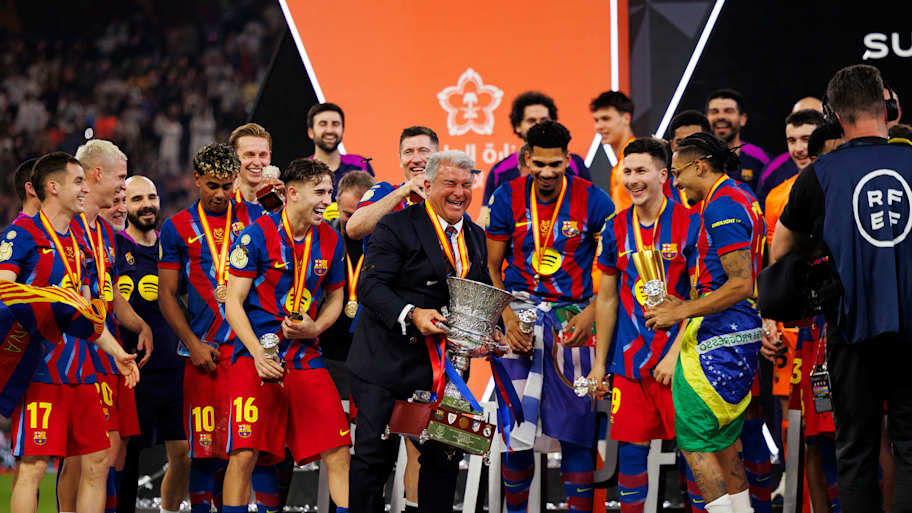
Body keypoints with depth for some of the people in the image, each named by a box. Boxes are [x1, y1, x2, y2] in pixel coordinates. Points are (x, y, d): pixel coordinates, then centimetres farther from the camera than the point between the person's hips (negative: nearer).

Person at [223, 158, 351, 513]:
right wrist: (259, 356, -16)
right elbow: (233, 303, -6)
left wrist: (314, 328, -2)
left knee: (338, 451, -4)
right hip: (255, 357, -4)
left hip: (305, 357, 4)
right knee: (245, 454, -10)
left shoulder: (330, 241, 8)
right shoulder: (257, 235, -7)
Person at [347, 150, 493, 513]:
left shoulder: (475, 237, 14)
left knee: (445, 457, 6)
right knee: (374, 456, -6)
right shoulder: (397, 227, -7)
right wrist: (411, 315, -30)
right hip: (388, 360, -6)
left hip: (442, 367, 6)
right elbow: (370, 285, -16)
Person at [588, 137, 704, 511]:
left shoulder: (689, 224, -5)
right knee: (631, 445, 4)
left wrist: (676, 353, -13)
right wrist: (599, 362, 13)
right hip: (630, 360, 4)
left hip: (676, 358, -4)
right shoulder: (616, 228, 8)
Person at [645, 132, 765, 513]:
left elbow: (741, 285, -22)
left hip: (717, 340, -10)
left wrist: (681, 312, -18)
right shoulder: (742, 200, 17)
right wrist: (689, 307, 19)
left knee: (693, 439, -7)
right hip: (741, 335, 10)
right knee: (724, 439, 14)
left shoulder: (721, 207, -15)